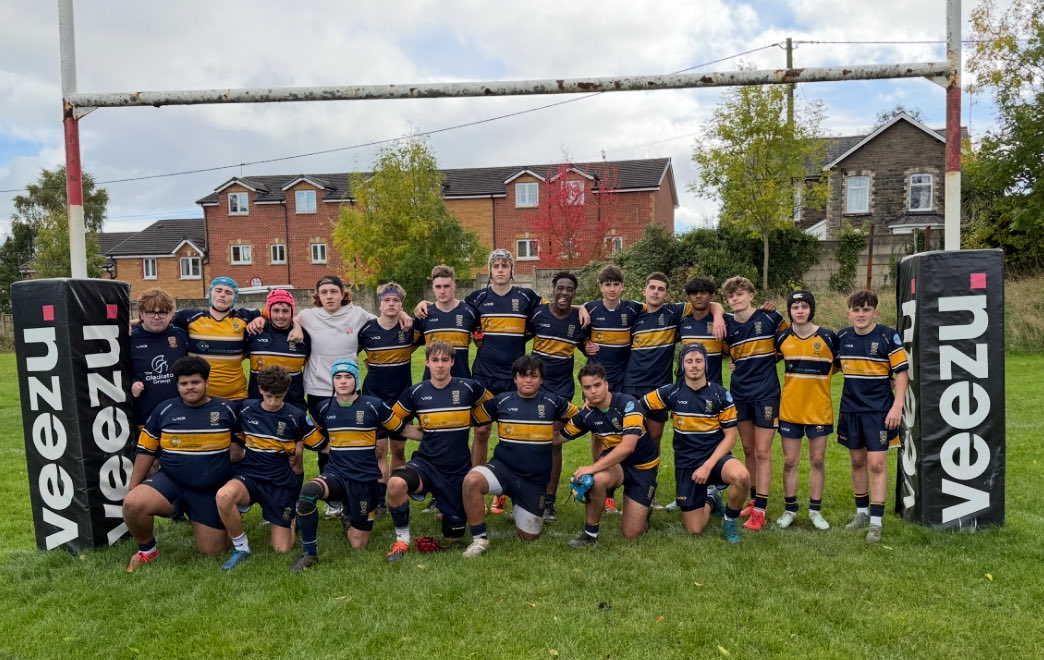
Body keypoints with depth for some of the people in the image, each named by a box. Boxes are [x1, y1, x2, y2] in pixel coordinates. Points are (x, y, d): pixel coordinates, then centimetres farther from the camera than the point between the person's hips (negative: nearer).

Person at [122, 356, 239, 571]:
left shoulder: (226, 410, -1)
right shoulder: (164, 410, 3)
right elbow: (146, 451, 9)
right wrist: (132, 488, 8)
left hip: (212, 493, -1)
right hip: (171, 483, 1)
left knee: (212, 551, -2)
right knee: (133, 503, -28)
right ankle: (147, 550, 2)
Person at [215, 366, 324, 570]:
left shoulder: (296, 417, -6)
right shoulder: (246, 409, -2)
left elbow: (321, 445, 4)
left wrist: (298, 449, -5)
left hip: (281, 484, -1)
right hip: (249, 477, 1)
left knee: (282, 549, -2)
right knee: (223, 496, -36)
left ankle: (292, 518, 33)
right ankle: (241, 548, -10)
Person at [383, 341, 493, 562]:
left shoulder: (469, 388, -5)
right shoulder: (416, 392, -1)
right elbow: (394, 422, 11)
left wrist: (460, 430, 5)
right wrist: (425, 434, 0)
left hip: (458, 471, 0)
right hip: (426, 463, 0)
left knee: (453, 539, 2)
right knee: (396, 484, -34)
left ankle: (450, 514, 37)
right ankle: (402, 539, -9)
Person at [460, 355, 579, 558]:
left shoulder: (552, 402, 0)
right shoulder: (501, 401, 0)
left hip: (535, 480, 1)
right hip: (503, 468, 0)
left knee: (529, 537, 4)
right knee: (471, 480, -32)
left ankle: (521, 511, 38)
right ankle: (479, 539, -16)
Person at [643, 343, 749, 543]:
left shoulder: (721, 395, -6)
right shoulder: (671, 392, -4)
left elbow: (730, 437, -5)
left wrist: (708, 466, -16)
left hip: (715, 458, -1)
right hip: (686, 464, 1)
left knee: (741, 476, -36)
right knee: (695, 530, -2)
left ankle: (730, 520, -4)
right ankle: (710, 499, 33)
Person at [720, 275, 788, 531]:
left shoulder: (769, 318, -7)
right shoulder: (727, 324, 2)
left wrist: (771, 356, 3)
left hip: (766, 393, -4)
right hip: (740, 393, 4)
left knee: (763, 452, -2)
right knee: (748, 450, 12)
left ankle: (760, 510, 2)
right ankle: (754, 500, 25)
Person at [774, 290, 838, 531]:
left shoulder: (828, 337, -6)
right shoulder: (782, 338, -1)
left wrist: (820, 376, -7)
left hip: (819, 410, -1)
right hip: (789, 410, 1)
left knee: (818, 461, 8)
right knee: (790, 461, 7)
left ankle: (815, 511, 21)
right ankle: (789, 509, 19)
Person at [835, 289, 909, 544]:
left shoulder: (888, 336, -9)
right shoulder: (842, 337, 3)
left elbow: (902, 372, -8)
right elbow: (834, 366, 19)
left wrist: (897, 406, -14)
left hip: (879, 410, -4)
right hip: (850, 409, 5)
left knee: (877, 464, -6)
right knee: (857, 461, 13)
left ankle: (876, 522, 1)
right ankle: (862, 512, 28)